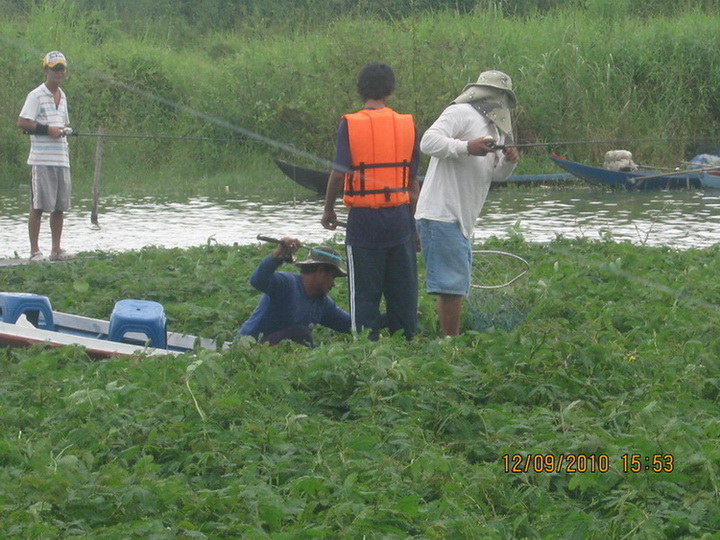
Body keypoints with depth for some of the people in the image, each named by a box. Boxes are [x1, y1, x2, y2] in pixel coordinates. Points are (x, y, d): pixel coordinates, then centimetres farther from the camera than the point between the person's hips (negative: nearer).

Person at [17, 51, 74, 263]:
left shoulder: (62, 96, 19)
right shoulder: (36, 96, -5)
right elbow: (22, 123, -11)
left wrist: (64, 130, 10)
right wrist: (47, 129, -15)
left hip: (62, 158, 7)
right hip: (41, 159, -7)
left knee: (60, 206, 7)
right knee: (38, 206, -6)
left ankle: (56, 249, 13)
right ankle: (35, 250, -3)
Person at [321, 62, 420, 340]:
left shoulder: (350, 124, -7)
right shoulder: (407, 124, 3)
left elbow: (339, 172, -11)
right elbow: (413, 179, 6)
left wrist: (328, 210, 4)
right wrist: (414, 222, 15)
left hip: (364, 218, -3)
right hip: (400, 216, 3)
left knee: (364, 292, 3)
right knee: (402, 291, 10)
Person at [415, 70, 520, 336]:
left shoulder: (493, 129, 23)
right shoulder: (461, 114, -7)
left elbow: (496, 175, 27)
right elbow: (428, 142, -19)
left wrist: (508, 162, 5)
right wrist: (467, 147, -29)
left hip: (461, 221, 10)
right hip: (441, 215, -10)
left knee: (457, 285, 15)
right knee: (451, 284, -12)